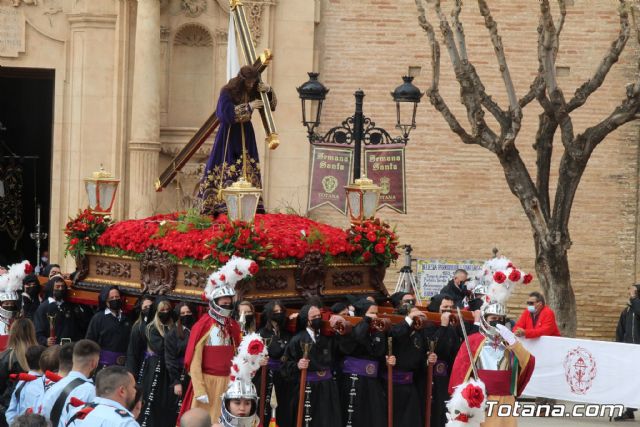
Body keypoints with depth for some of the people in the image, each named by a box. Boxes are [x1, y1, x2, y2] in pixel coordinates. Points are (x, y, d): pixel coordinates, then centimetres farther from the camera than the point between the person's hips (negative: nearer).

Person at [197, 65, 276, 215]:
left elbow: (272, 106, 9)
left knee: (248, 169, 2)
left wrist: (268, 91, -11)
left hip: (246, 135, 5)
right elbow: (226, 113, -24)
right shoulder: (227, 92, -12)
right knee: (227, 170, -8)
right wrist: (248, 107, -23)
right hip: (229, 134, -5)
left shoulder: (253, 91, 3)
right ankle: (223, 206, -7)